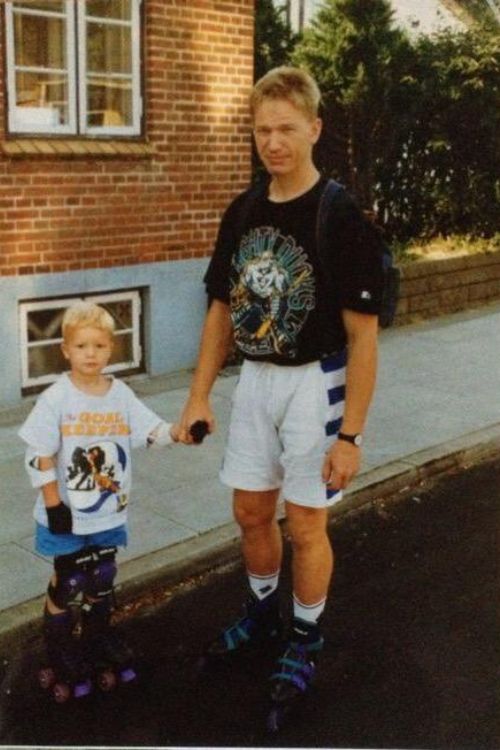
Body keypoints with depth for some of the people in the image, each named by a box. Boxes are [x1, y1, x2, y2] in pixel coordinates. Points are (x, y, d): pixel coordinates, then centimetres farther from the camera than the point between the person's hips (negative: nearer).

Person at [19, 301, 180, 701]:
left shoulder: (121, 394, -2)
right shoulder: (56, 398, -14)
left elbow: (152, 429, -5)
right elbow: (40, 454, -12)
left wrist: (179, 432, -26)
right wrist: (53, 503, -14)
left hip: (110, 514, 4)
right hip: (68, 516, -4)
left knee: (102, 581, 18)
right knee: (67, 583, 7)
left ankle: (99, 638, 40)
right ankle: (61, 654, 26)